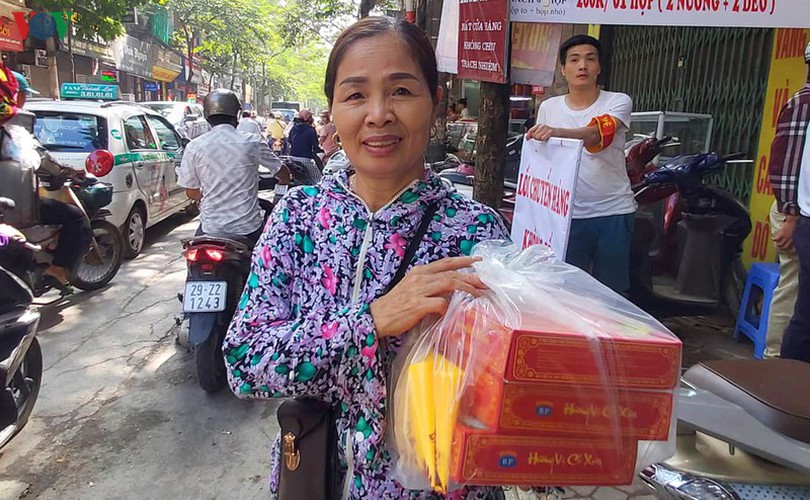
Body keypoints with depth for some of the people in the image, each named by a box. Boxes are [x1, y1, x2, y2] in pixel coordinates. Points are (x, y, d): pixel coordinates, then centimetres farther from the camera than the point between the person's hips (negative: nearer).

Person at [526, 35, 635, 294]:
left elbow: (598, 135, -23)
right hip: (567, 213, 2)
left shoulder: (618, 102, -2)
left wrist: (557, 132, -42)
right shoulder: (548, 108, 7)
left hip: (614, 213, -1)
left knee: (611, 290, 8)